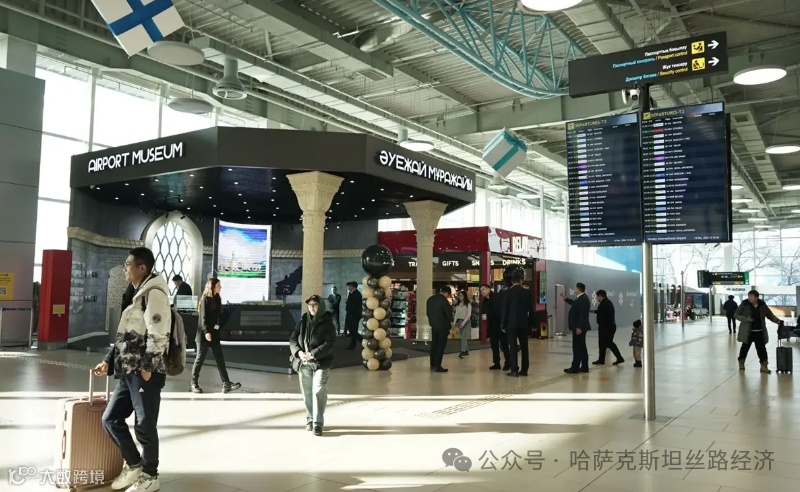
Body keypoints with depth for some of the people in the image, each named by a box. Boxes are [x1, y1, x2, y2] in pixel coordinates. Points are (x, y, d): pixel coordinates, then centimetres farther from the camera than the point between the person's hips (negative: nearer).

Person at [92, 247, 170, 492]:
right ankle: (133, 465, 27)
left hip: (146, 373, -10)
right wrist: (108, 362, 18)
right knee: (111, 418, 13)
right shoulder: (137, 296, 19)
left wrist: (147, 367, -19)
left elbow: (158, 335, -19)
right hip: (128, 373, 10)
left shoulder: (154, 293, -12)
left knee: (145, 426, 0)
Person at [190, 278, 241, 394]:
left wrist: (218, 327, 10)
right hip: (204, 334, -7)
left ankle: (226, 384, -1)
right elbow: (203, 317, -16)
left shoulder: (217, 299, 11)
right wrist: (206, 331, -26)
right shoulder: (205, 299, -9)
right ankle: (194, 384, 13)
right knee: (200, 359, 2)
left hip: (214, 333, 7)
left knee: (220, 359, 2)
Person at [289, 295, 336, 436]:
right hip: (304, 364, 4)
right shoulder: (303, 322, 8)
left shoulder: (327, 323, -6)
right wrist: (298, 352, -14)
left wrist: (313, 354, -23)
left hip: (321, 363, -4)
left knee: (318, 392, -12)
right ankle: (310, 420, 26)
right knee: (307, 393, 12)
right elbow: (293, 339, 5)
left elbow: (329, 344, -15)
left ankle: (318, 423, -7)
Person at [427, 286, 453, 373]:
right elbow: (449, 314, -15)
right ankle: (438, 366, -1)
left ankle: (433, 365, 21)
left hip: (434, 325, 7)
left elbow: (428, 312, 10)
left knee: (434, 345, 15)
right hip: (443, 326, -7)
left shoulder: (430, 299, 4)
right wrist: (450, 321, 5)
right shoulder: (444, 300, -18)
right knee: (441, 346, -1)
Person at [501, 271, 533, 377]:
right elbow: (531, 310, 4)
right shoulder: (527, 293, 1)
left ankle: (514, 370, -4)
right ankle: (524, 370, 12)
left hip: (511, 324, -3)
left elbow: (504, 310, -6)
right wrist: (531, 324, 11)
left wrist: (502, 324, 1)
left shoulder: (508, 292, -6)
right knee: (524, 347, 9)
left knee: (513, 347, -1)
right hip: (524, 324, 3)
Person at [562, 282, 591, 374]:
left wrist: (579, 327, -26)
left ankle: (575, 368, -5)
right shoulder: (581, 298, 12)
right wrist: (565, 298, 31)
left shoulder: (583, 299, -20)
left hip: (579, 327, -11)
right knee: (581, 347, 13)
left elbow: (583, 315, -25)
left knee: (577, 347, -7)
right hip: (579, 327, 11)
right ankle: (584, 367, 18)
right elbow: (574, 304, 33)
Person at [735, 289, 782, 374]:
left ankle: (764, 365, 4)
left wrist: (778, 321, -2)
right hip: (747, 332, -2)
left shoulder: (762, 305, 1)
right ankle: (741, 363, 28)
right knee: (745, 347, 11)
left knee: (761, 348, 0)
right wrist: (746, 319, -18)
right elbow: (736, 314, -4)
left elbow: (770, 315, 12)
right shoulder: (744, 305, -7)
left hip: (760, 332, 2)